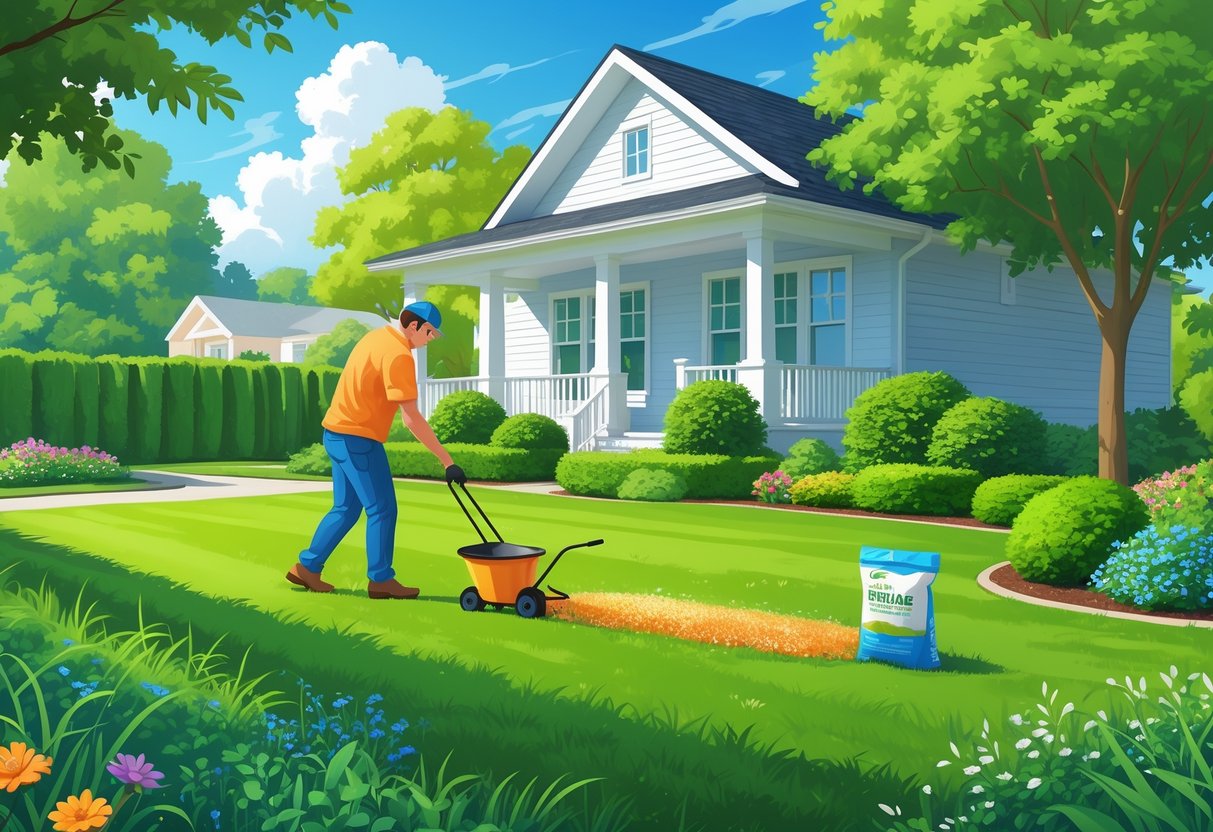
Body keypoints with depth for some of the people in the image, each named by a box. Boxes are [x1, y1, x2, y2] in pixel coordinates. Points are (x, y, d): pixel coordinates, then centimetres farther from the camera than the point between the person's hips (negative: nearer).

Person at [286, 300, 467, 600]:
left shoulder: (376, 337, 11)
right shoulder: (399, 355, -19)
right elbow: (412, 419, -23)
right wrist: (447, 461, -21)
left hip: (337, 432, 10)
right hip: (358, 439, -10)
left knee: (345, 509, 17)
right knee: (382, 510, 0)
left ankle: (307, 566, 23)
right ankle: (380, 579, 9)